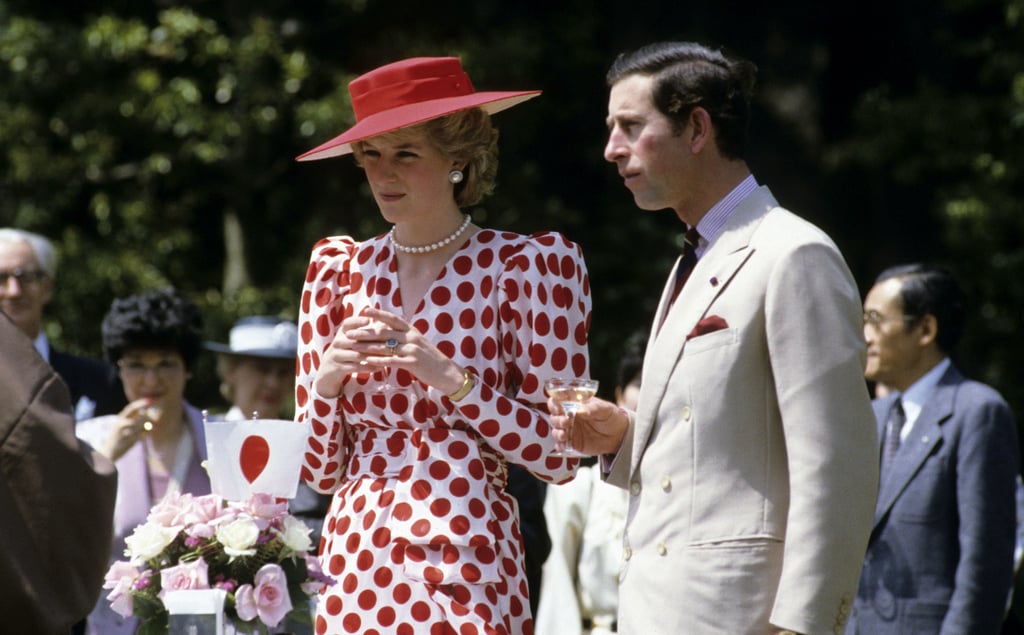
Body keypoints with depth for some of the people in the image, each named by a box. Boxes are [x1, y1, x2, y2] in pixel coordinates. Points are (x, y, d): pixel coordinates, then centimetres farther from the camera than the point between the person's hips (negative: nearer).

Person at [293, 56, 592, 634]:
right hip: (355, 569, 4)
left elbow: (559, 455, -6)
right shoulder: (341, 269, 9)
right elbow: (320, 469, 10)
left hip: (466, 576, -4)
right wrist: (327, 379, -7)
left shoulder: (525, 266, -3)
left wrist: (453, 380, -15)